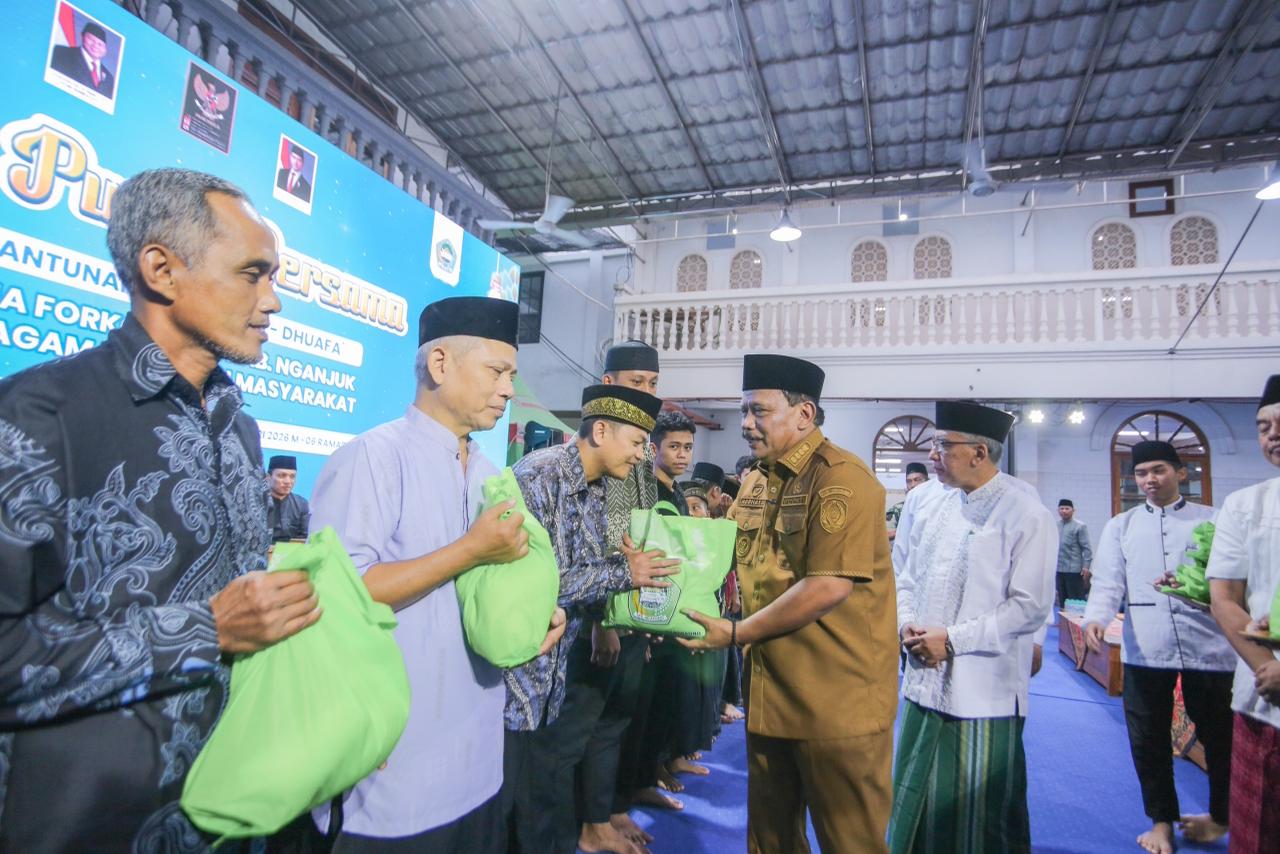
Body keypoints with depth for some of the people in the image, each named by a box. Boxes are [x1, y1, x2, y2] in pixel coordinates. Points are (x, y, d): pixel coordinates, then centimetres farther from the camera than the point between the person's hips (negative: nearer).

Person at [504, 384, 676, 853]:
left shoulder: (596, 490, 8)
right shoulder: (540, 473, -20)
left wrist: (629, 564, -8)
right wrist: (623, 573, -20)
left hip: (552, 672, 8)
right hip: (513, 668, -8)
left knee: (546, 798, 18)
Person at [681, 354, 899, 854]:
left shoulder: (842, 479, -18)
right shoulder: (755, 480, 8)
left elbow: (830, 587, -25)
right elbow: (730, 556, 15)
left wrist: (735, 633, -18)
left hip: (837, 697, -7)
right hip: (769, 690, 8)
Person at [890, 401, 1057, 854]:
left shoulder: (1026, 513, -11)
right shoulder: (941, 507, 9)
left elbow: (1031, 605, -15)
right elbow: (909, 579, 14)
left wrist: (953, 640, -17)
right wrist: (908, 624, -5)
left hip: (982, 693, -6)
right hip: (926, 683, 6)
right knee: (917, 806, 18)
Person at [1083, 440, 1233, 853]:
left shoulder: (1212, 520, 6)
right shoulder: (1120, 525, 8)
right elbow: (1107, 582, -1)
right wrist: (1095, 619, -19)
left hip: (1207, 645, -1)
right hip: (1144, 648, 1)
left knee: (1218, 735, 13)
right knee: (1147, 739, 9)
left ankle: (1221, 816, 38)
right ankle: (1161, 819, 29)